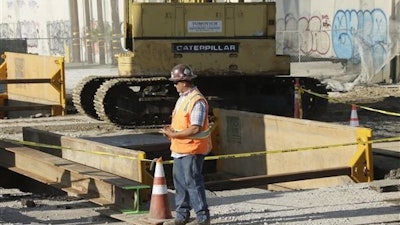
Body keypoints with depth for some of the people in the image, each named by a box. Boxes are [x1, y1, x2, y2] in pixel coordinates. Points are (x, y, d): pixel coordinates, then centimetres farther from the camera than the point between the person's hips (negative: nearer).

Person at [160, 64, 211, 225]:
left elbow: (195, 129, -24)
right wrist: (172, 128, 4)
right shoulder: (182, 98, 14)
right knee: (180, 182, 14)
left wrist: (173, 134, -19)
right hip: (180, 149, 10)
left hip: (192, 150, -10)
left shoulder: (197, 101, -18)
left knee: (193, 183, -6)